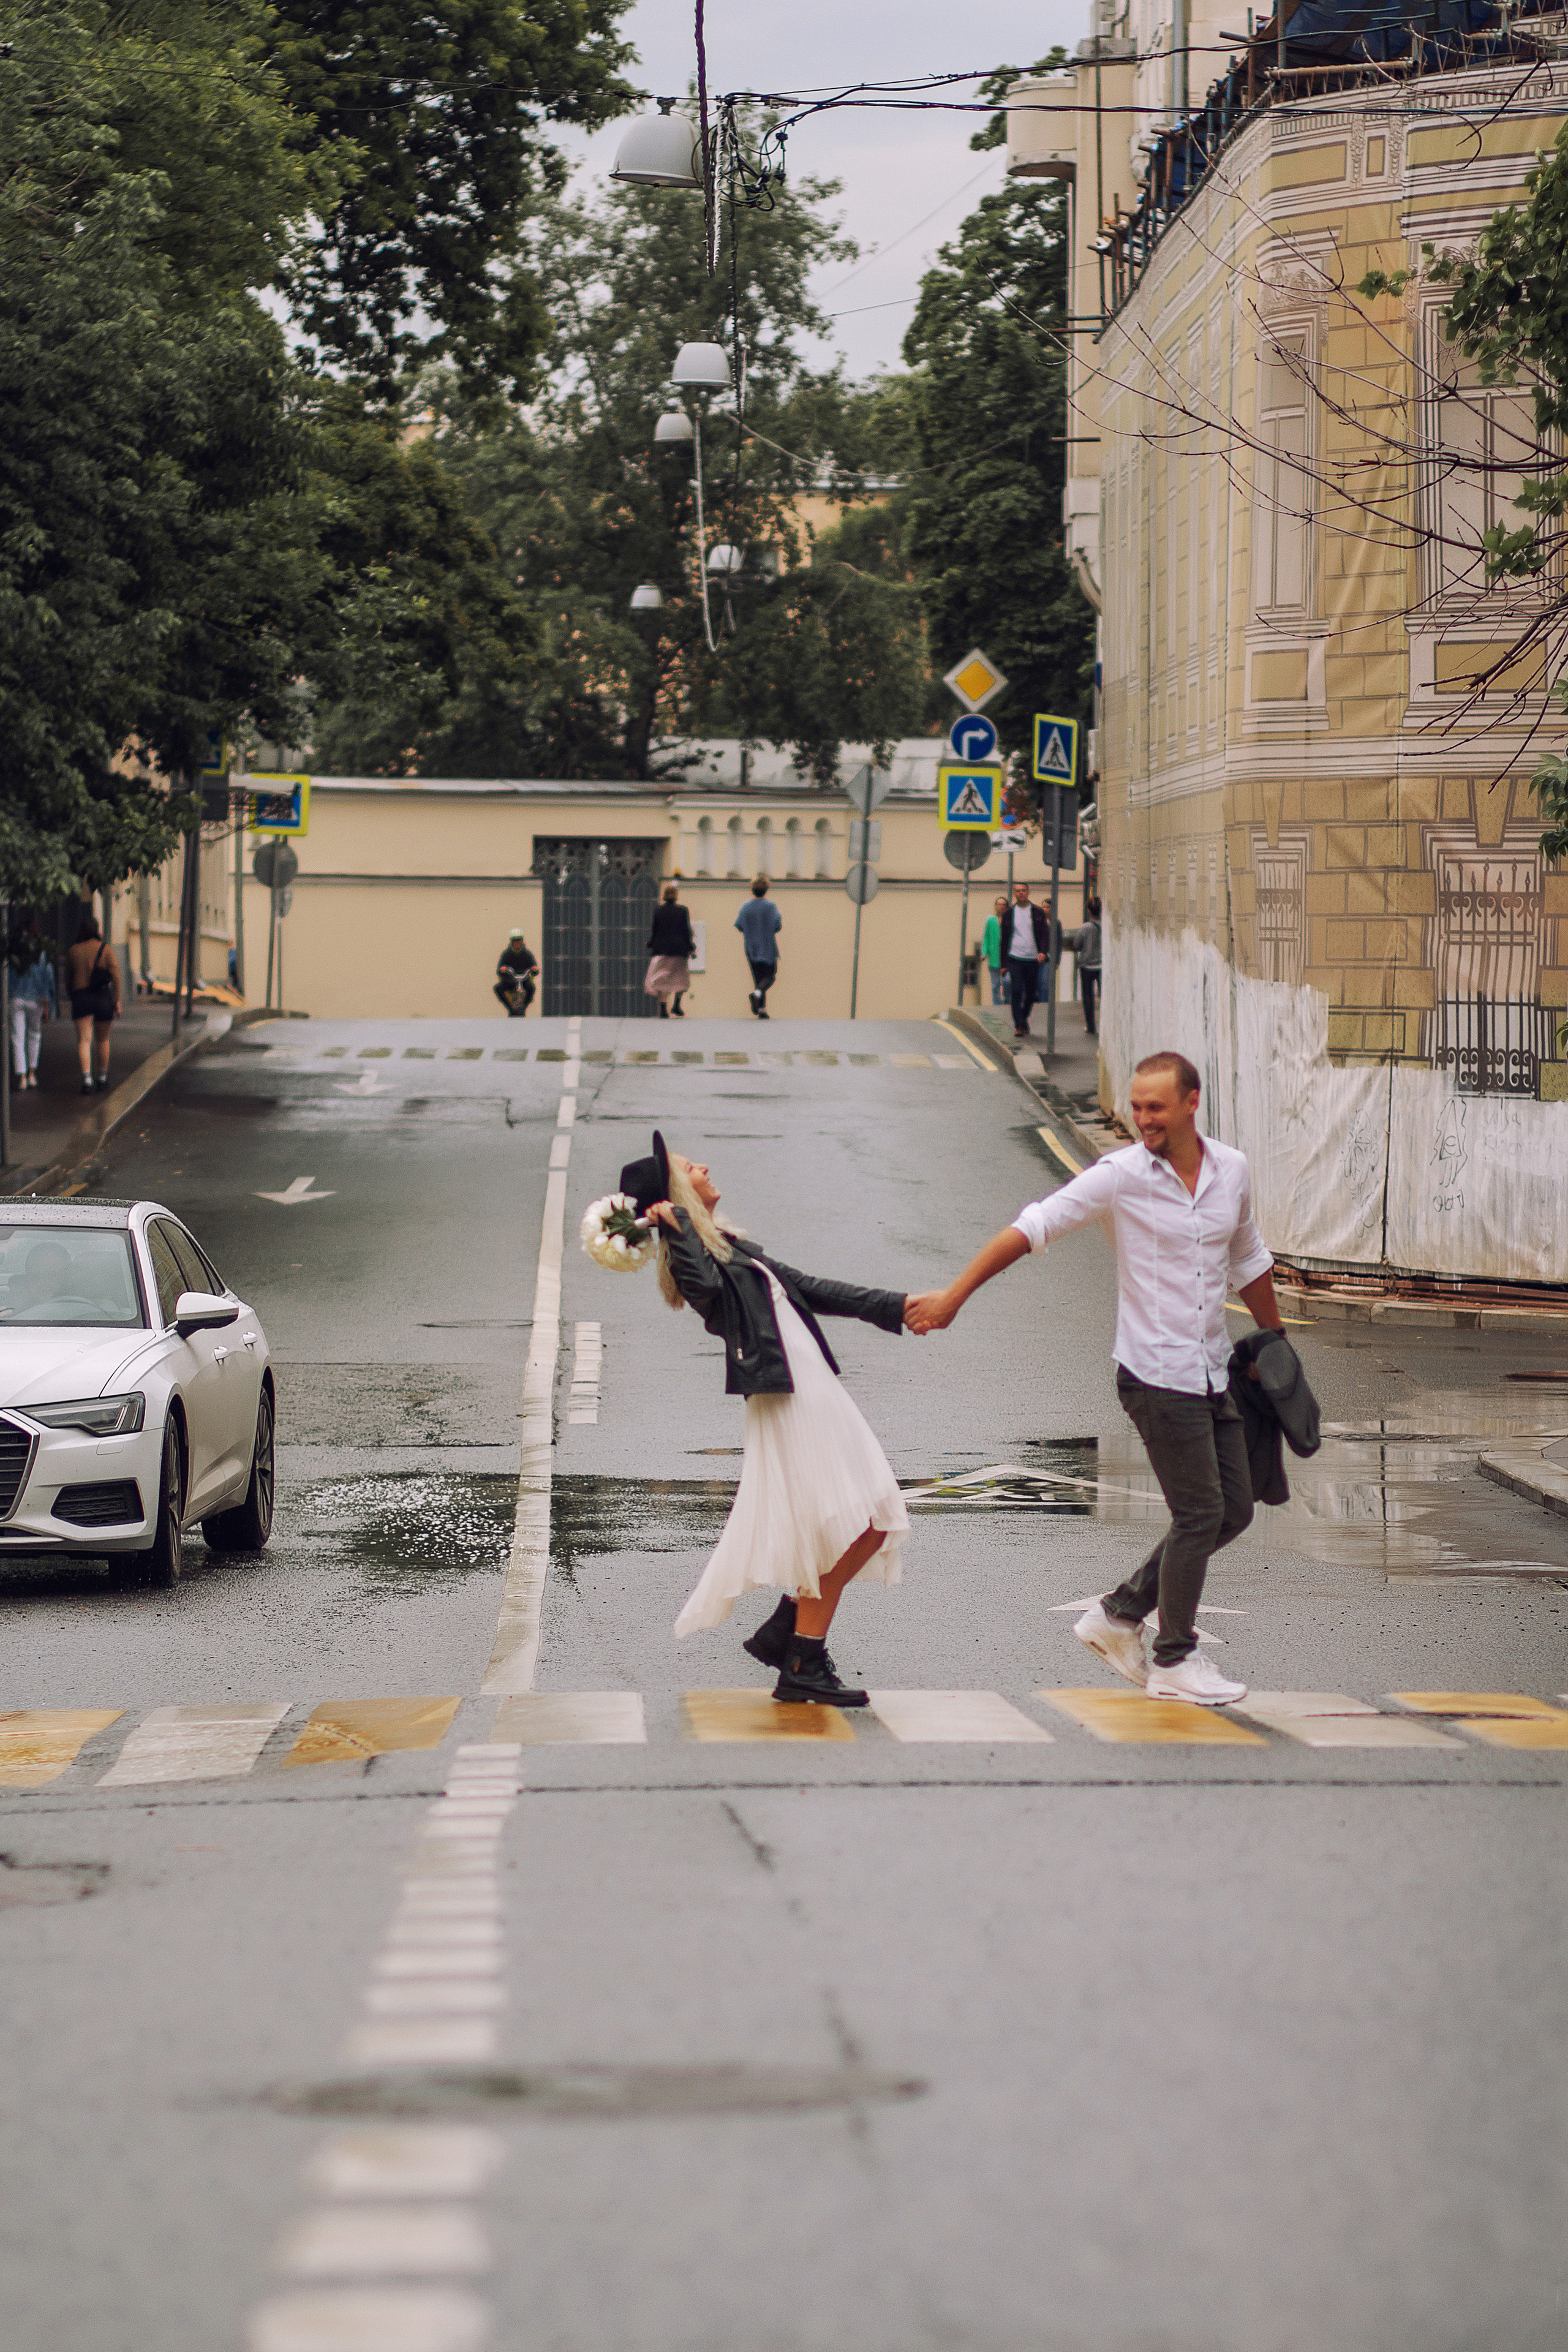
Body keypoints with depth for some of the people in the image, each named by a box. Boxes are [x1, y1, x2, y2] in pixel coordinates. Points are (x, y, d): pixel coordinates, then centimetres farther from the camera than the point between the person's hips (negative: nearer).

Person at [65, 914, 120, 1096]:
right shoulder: (106, 949, -3)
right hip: (103, 998, 0)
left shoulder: (73, 952, 2)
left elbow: (68, 977, 11)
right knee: (102, 1040, 15)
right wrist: (117, 1000, -3)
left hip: (80, 997, 0)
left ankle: (87, 1080, -21)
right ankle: (102, 1079, 23)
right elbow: (115, 976, -6)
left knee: (84, 1040, -5)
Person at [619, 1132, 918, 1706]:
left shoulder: (733, 1248, 22)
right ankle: (802, 1667, -6)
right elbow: (706, 1290, -30)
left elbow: (813, 1290, 27)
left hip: (815, 1390, 10)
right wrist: (675, 1223, -20)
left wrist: (894, 1307, 28)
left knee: (873, 1525, 7)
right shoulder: (692, 1253, -6)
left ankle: (783, 1632, 14)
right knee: (847, 1529, -12)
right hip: (788, 1402, -10)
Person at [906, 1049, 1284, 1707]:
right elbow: (1034, 1226, -13)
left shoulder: (1232, 1170, 5)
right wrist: (954, 1295, -17)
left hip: (1212, 1375, 6)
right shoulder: (1122, 1174, -11)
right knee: (1200, 1513, -6)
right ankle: (1175, 1662, 7)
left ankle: (1120, 1614, 20)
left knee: (1234, 1511, 9)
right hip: (1157, 1375, -6)